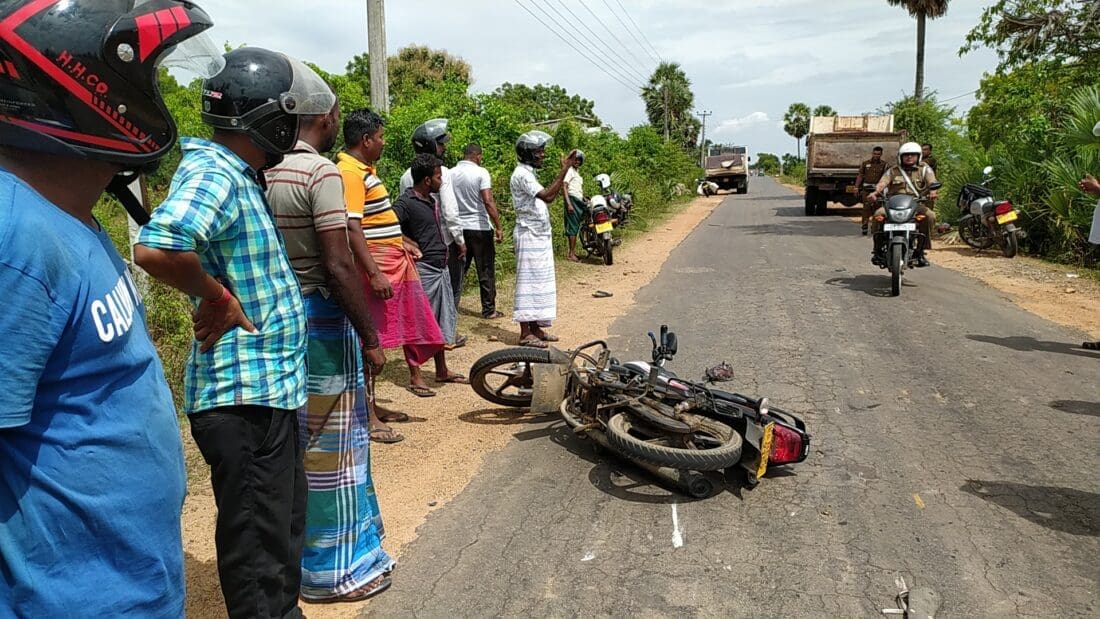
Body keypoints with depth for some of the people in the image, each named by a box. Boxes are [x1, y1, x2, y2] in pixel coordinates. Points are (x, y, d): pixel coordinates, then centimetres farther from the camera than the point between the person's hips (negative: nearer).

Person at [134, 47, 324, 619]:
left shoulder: (238, 177, 12)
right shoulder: (212, 175, -18)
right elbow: (156, 248, -36)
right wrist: (216, 297, -22)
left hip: (270, 388, 10)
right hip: (245, 397, -10)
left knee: (283, 529, 24)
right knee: (258, 550, 3)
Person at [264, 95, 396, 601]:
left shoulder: (266, 171, 7)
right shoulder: (321, 171, -16)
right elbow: (338, 266, -20)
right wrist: (370, 338, -14)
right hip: (321, 316, -8)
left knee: (297, 439, 20)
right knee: (333, 443, 4)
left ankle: (300, 548, 37)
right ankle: (335, 569, 17)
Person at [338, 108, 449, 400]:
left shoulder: (366, 169, 15)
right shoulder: (350, 173, -17)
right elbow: (351, 227, -25)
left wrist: (403, 242, 25)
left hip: (397, 258, 10)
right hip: (377, 261, -10)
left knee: (412, 317, 19)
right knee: (372, 335, -4)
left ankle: (415, 374, 37)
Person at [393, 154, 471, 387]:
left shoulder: (431, 200, 14)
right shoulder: (406, 202, -14)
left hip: (440, 269, 9)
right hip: (422, 269, -9)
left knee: (442, 321, 16)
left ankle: (442, 371, 27)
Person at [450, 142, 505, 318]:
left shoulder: (451, 173, 5)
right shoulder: (481, 172, -10)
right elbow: (488, 201, -18)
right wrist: (498, 227, -14)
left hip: (458, 228, 5)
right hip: (480, 228, -5)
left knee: (458, 269, 14)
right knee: (486, 270, 4)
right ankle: (489, 309, 9)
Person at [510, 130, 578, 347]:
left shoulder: (529, 173, 17)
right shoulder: (522, 174, -15)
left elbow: (546, 196, 15)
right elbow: (548, 196, -26)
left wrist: (564, 171, 9)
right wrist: (564, 170, -26)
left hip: (540, 236, 10)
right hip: (529, 237, -10)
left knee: (540, 282, 12)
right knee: (528, 283, -5)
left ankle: (535, 328, 18)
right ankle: (525, 333, 0)